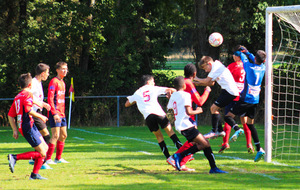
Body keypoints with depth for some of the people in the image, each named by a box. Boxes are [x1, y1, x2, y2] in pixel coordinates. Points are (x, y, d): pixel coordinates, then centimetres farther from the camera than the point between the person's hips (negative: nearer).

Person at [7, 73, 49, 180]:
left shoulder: (17, 97, 16)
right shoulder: (27, 94, -10)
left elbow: (10, 115, 15)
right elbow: (29, 110, -24)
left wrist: (15, 130, 16)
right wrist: (40, 116, -10)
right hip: (28, 128, -9)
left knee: (45, 148, 14)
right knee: (41, 153, -9)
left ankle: (35, 174, 10)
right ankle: (14, 158, -14)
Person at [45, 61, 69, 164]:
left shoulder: (62, 83, 17)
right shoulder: (54, 82, -11)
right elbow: (50, 99, -17)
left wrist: (63, 113, 16)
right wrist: (54, 114, -23)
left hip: (61, 114, 9)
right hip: (55, 114, -9)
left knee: (63, 135, 11)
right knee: (55, 135, -13)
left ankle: (58, 158, 18)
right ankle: (48, 159, -11)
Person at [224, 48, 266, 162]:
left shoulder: (250, 67, -15)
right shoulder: (262, 68, 0)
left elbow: (244, 59, 6)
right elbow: (258, 61, 22)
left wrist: (241, 53, 28)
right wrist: (247, 52, 31)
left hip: (246, 99, -6)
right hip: (255, 100, 6)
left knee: (228, 116, -1)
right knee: (250, 124, 15)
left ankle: (237, 129, -32)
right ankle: (259, 149, 6)